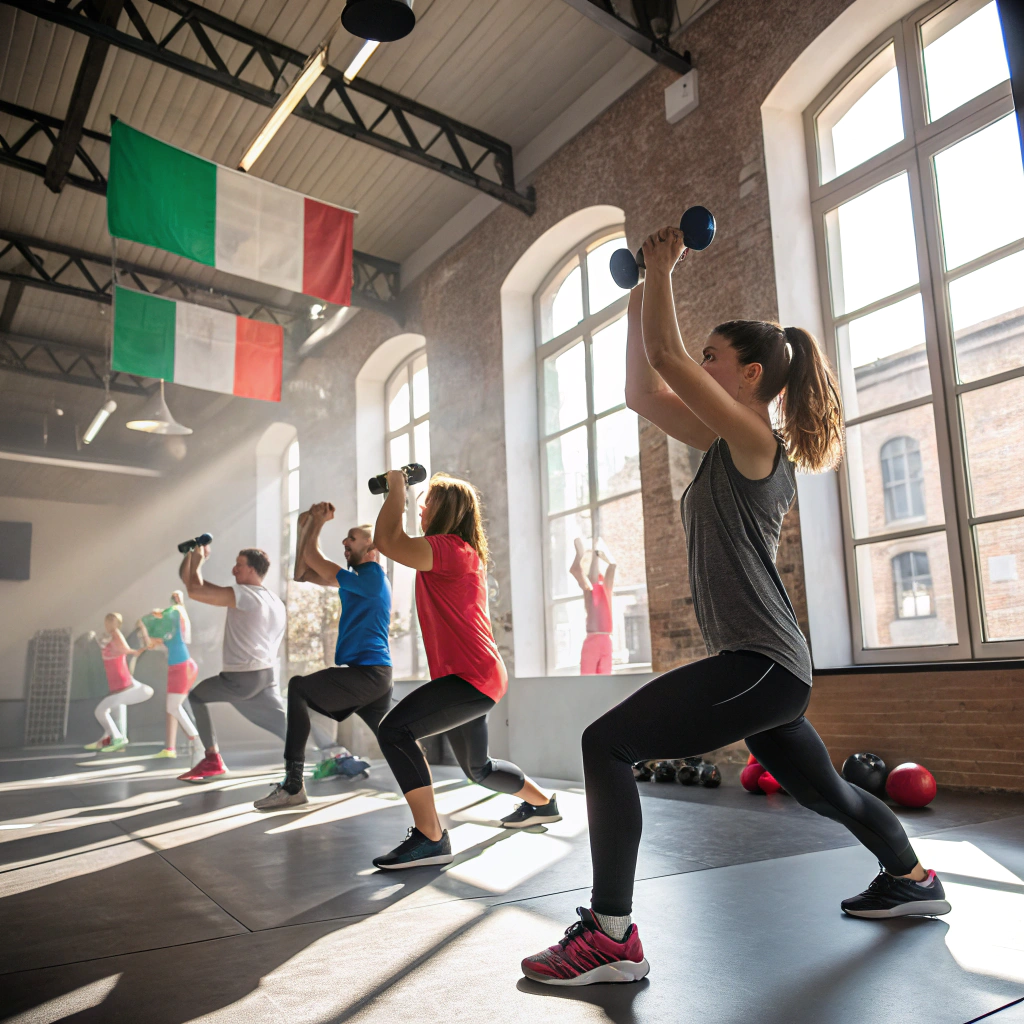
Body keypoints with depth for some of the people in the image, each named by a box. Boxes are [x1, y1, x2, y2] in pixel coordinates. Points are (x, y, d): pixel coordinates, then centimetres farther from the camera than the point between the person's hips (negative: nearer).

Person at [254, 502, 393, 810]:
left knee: (297, 688, -16)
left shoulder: (372, 576, -12)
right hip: (371, 675, 11)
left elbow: (313, 558, -14)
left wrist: (318, 523, 0)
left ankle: (293, 787, -18)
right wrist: (305, 527, 10)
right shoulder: (356, 579, 16)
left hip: (368, 672, -11)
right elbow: (302, 572, 16)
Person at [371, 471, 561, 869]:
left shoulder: (452, 548, -16)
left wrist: (396, 487, -14)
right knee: (478, 768, 27)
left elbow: (388, 542, -28)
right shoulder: (460, 553, 16)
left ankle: (430, 838, -21)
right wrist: (398, 494, 27)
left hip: (472, 677, -11)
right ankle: (543, 804, 49)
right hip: (472, 676, 11)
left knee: (394, 730, -24)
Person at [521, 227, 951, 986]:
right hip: (768, 666, 10)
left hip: (760, 666, -10)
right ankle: (913, 881, 49)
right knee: (825, 792, 28)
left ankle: (612, 939, -12)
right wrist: (642, 296, 19)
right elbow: (644, 394, 16)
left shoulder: (754, 438, -10)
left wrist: (662, 270, -3)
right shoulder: (729, 445, 14)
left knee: (607, 745, -16)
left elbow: (665, 357, -15)